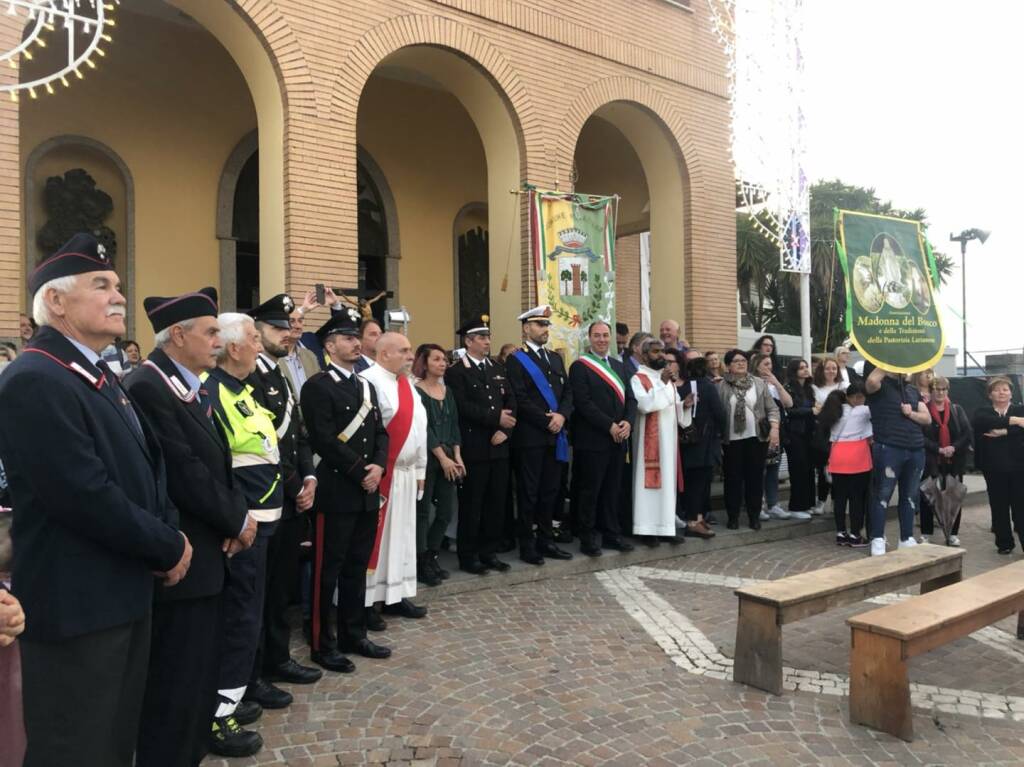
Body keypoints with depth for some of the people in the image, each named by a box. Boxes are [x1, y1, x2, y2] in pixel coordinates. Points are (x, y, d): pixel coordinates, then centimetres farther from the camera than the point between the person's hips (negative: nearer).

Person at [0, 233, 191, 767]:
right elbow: (87, 498, -26)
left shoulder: (100, 377, 12)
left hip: (123, 594, 9)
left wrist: (170, 533, -2)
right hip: (76, 606, -9)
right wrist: (170, 547, -14)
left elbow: (145, 467, 15)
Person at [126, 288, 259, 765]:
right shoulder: (148, 387, -19)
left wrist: (237, 514, -2)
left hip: (204, 550, 10)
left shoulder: (190, 386, 12)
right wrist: (236, 520, -12)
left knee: (199, 667, 21)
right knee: (176, 676, 2)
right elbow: (183, 473, -23)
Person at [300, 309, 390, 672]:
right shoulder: (317, 386, -9)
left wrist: (378, 467, -5)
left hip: (367, 492, 8)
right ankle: (323, 644, 15)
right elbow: (324, 441, -17)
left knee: (357, 567, 16)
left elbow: (381, 432, 13)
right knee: (328, 569, 3)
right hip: (336, 492, -7)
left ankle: (354, 634, 28)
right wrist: (360, 473, -15)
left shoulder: (367, 386, 15)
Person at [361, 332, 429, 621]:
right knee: (374, 536, -1)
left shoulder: (407, 384, 14)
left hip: (406, 472, 9)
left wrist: (420, 469, 16)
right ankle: (364, 601, 10)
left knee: (401, 534, 14)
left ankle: (395, 595, 24)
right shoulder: (368, 381, -15)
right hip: (379, 473, -9)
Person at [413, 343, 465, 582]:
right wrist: (442, 457, -13)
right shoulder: (416, 391, -7)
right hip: (426, 458, -6)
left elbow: (454, 425, 11)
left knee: (447, 511, 7)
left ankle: (430, 557, 23)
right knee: (423, 511, 2)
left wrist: (457, 457, 2)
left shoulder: (447, 391, 13)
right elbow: (423, 427, -12)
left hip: (448, 459, 6)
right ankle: (421, 562, 13)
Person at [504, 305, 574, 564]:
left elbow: (568, 391, 12)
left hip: (555, 436, 6)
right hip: (530, 437, -6)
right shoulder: (516, 360, -5)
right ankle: (527, 546, 11)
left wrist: (562, 415, -7)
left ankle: (546, 541, 22)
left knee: (550, 492, 12)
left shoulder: (556, 358, 16)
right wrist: (547, 420, -15)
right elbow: (519, 400, -14)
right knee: (529, 493, 2)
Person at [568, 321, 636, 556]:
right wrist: (610, 426, -16)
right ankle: (588, 538, 10)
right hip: (592, 439, -6)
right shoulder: (580, 367, -5)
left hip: (618, 439, 6)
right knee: (590, 491, 1)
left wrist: (628, 422, -6)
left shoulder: (619, 366, 17)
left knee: (612, 490, 12)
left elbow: (630, 398, 12)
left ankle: (611, 534, 21)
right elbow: (583, 403, -14)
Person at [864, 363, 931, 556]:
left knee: (910, 496, 12)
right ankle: (878, 539, 3)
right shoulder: (880, 386, -1)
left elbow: (927, 418, 12)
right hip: (888, 449, -6)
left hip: (915, 450, 6)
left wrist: (911, 413, -8)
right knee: (882, 495, -3)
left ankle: (907, 538, 22)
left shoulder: (912, 390, 17)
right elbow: (871, 380, -27)